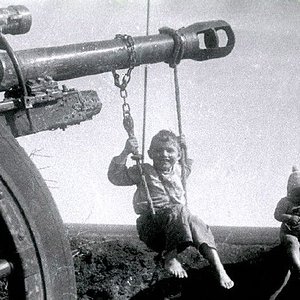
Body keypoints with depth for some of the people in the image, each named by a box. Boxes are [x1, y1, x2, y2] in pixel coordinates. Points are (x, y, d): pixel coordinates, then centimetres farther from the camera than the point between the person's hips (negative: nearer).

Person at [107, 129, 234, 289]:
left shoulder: (178, 170, 19)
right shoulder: (144, 171, 5)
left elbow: (187, 167, 46)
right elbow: (115, 177, -3)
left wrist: (185, 150, 28)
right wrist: (125, 153, -14)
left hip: (179, 219, 5)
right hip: (150, 225, -5)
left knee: (195, 223, -26)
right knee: (178, 211, -34)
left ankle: (219, 269, -34)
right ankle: (170, 256, -40)